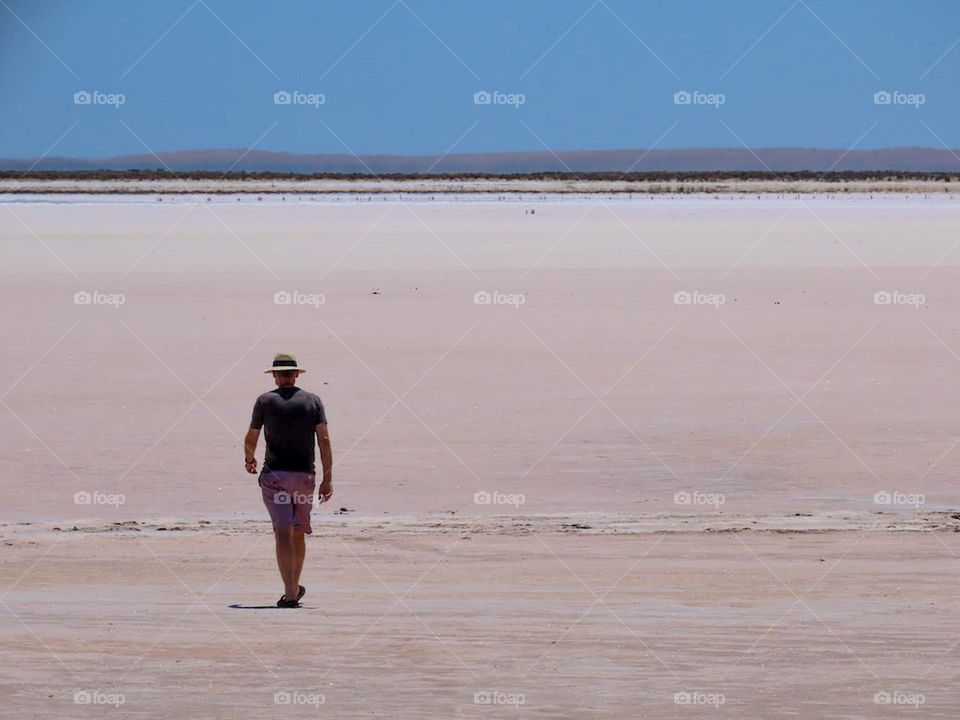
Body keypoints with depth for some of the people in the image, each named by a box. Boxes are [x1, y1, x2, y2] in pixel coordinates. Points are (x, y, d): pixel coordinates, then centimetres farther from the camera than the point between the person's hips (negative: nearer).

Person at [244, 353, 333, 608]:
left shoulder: (266, 401, 0)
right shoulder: (312, 401, 4)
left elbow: (250, 438, 6)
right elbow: (324, 440, -3)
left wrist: (249, 459, 28)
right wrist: (328, 479, -2)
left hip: (275, 475, -3)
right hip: (304, 475, 3)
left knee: (283, 533, -10)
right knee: (299, 533, 17)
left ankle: (290, 593, -21)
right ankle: (294, 587, 29)